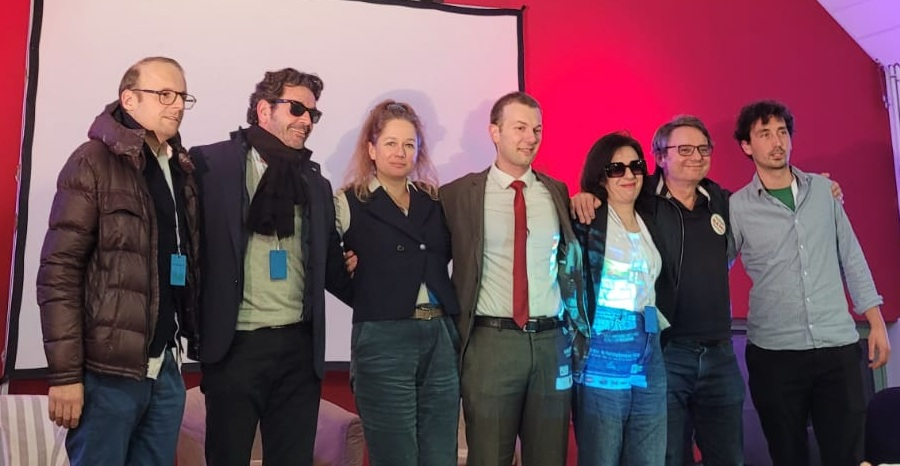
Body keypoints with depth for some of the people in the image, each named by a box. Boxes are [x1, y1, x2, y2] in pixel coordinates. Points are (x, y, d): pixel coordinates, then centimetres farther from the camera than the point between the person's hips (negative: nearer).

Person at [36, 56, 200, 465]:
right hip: (109, 369, -6)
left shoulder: (182, 170, 12)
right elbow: (59, 271, -11)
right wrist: (65, 373, -14)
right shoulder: (94, 162, -6)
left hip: (165, 367, 6)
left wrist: (193, 341, 6)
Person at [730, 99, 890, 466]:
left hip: (838, 346, 2)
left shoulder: (824, 190, 7)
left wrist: (876, 323, 8)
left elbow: (851, 258, 11)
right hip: (774, 353, -2)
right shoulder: (736, 207, -3)